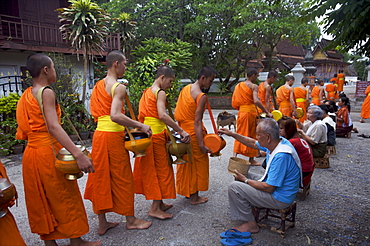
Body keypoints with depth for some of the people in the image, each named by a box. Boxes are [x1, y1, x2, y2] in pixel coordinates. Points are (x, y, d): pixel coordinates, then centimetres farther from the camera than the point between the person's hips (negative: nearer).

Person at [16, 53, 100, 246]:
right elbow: (53, 126, -27)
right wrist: (78, 154, -36)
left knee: (42, 201, 15)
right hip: (48, 152, -8)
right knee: (66, 197, 5)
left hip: (31, 153, 8)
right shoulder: (46, 92, -14)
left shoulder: (26, 94, 11)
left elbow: (25, 126, 13)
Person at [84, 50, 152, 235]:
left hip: (98, 134, 8)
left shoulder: (98, 85, 13)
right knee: (122, 178, 6)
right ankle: (130, 220, 22)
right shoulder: (119, 87, -13)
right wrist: (140, 126, -19)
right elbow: (115, 116, -27)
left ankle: (102, 223, 24)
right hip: (113, 136, -8)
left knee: (101, 177, 12)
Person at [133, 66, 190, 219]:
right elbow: (162, 115, -25)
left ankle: (159, 203, 25)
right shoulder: (160, 92, -10)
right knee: (161, 169, -1)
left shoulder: (146, 92, 18)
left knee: (150, 169, 13)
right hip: (156, 135, -9)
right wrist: (181, 131, -25)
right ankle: (155, 208, 4)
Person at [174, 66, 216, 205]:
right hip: (194, 132, -8)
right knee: (198, 163, 6)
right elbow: (197, 122, -24)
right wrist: (201, 144, -25)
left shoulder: (185, 89, 8)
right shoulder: (201, 96, -18)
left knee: (186, 162, 19)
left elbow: (177, 113, 10)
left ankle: (186, 191, 34)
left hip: (182, 130, 8)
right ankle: (194, 197, 18)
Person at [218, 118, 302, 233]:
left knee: (234, 187, -14)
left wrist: (245, 180, -14)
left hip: (279, 198, -9)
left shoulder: (281, 156, -33)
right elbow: (253, 143, 14)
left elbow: (269, 188, -27)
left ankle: (251, 224, 1)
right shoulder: (277, 142, -5)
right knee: (244, 175, 17)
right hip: (274, 185, 9)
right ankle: (252, 209, 21)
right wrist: (232, 134, 11)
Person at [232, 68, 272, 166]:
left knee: (240, 134, 13)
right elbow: (256, 101, -23)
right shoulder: (254, 86, -9)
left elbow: (234, 102, 10)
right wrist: (267, 112, -22)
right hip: (251, 111, -5)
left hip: (241, 111, 6)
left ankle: (235, 154, 7)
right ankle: (251, 159, 13)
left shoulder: (238, 86, 11)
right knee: (252, 135, 5)